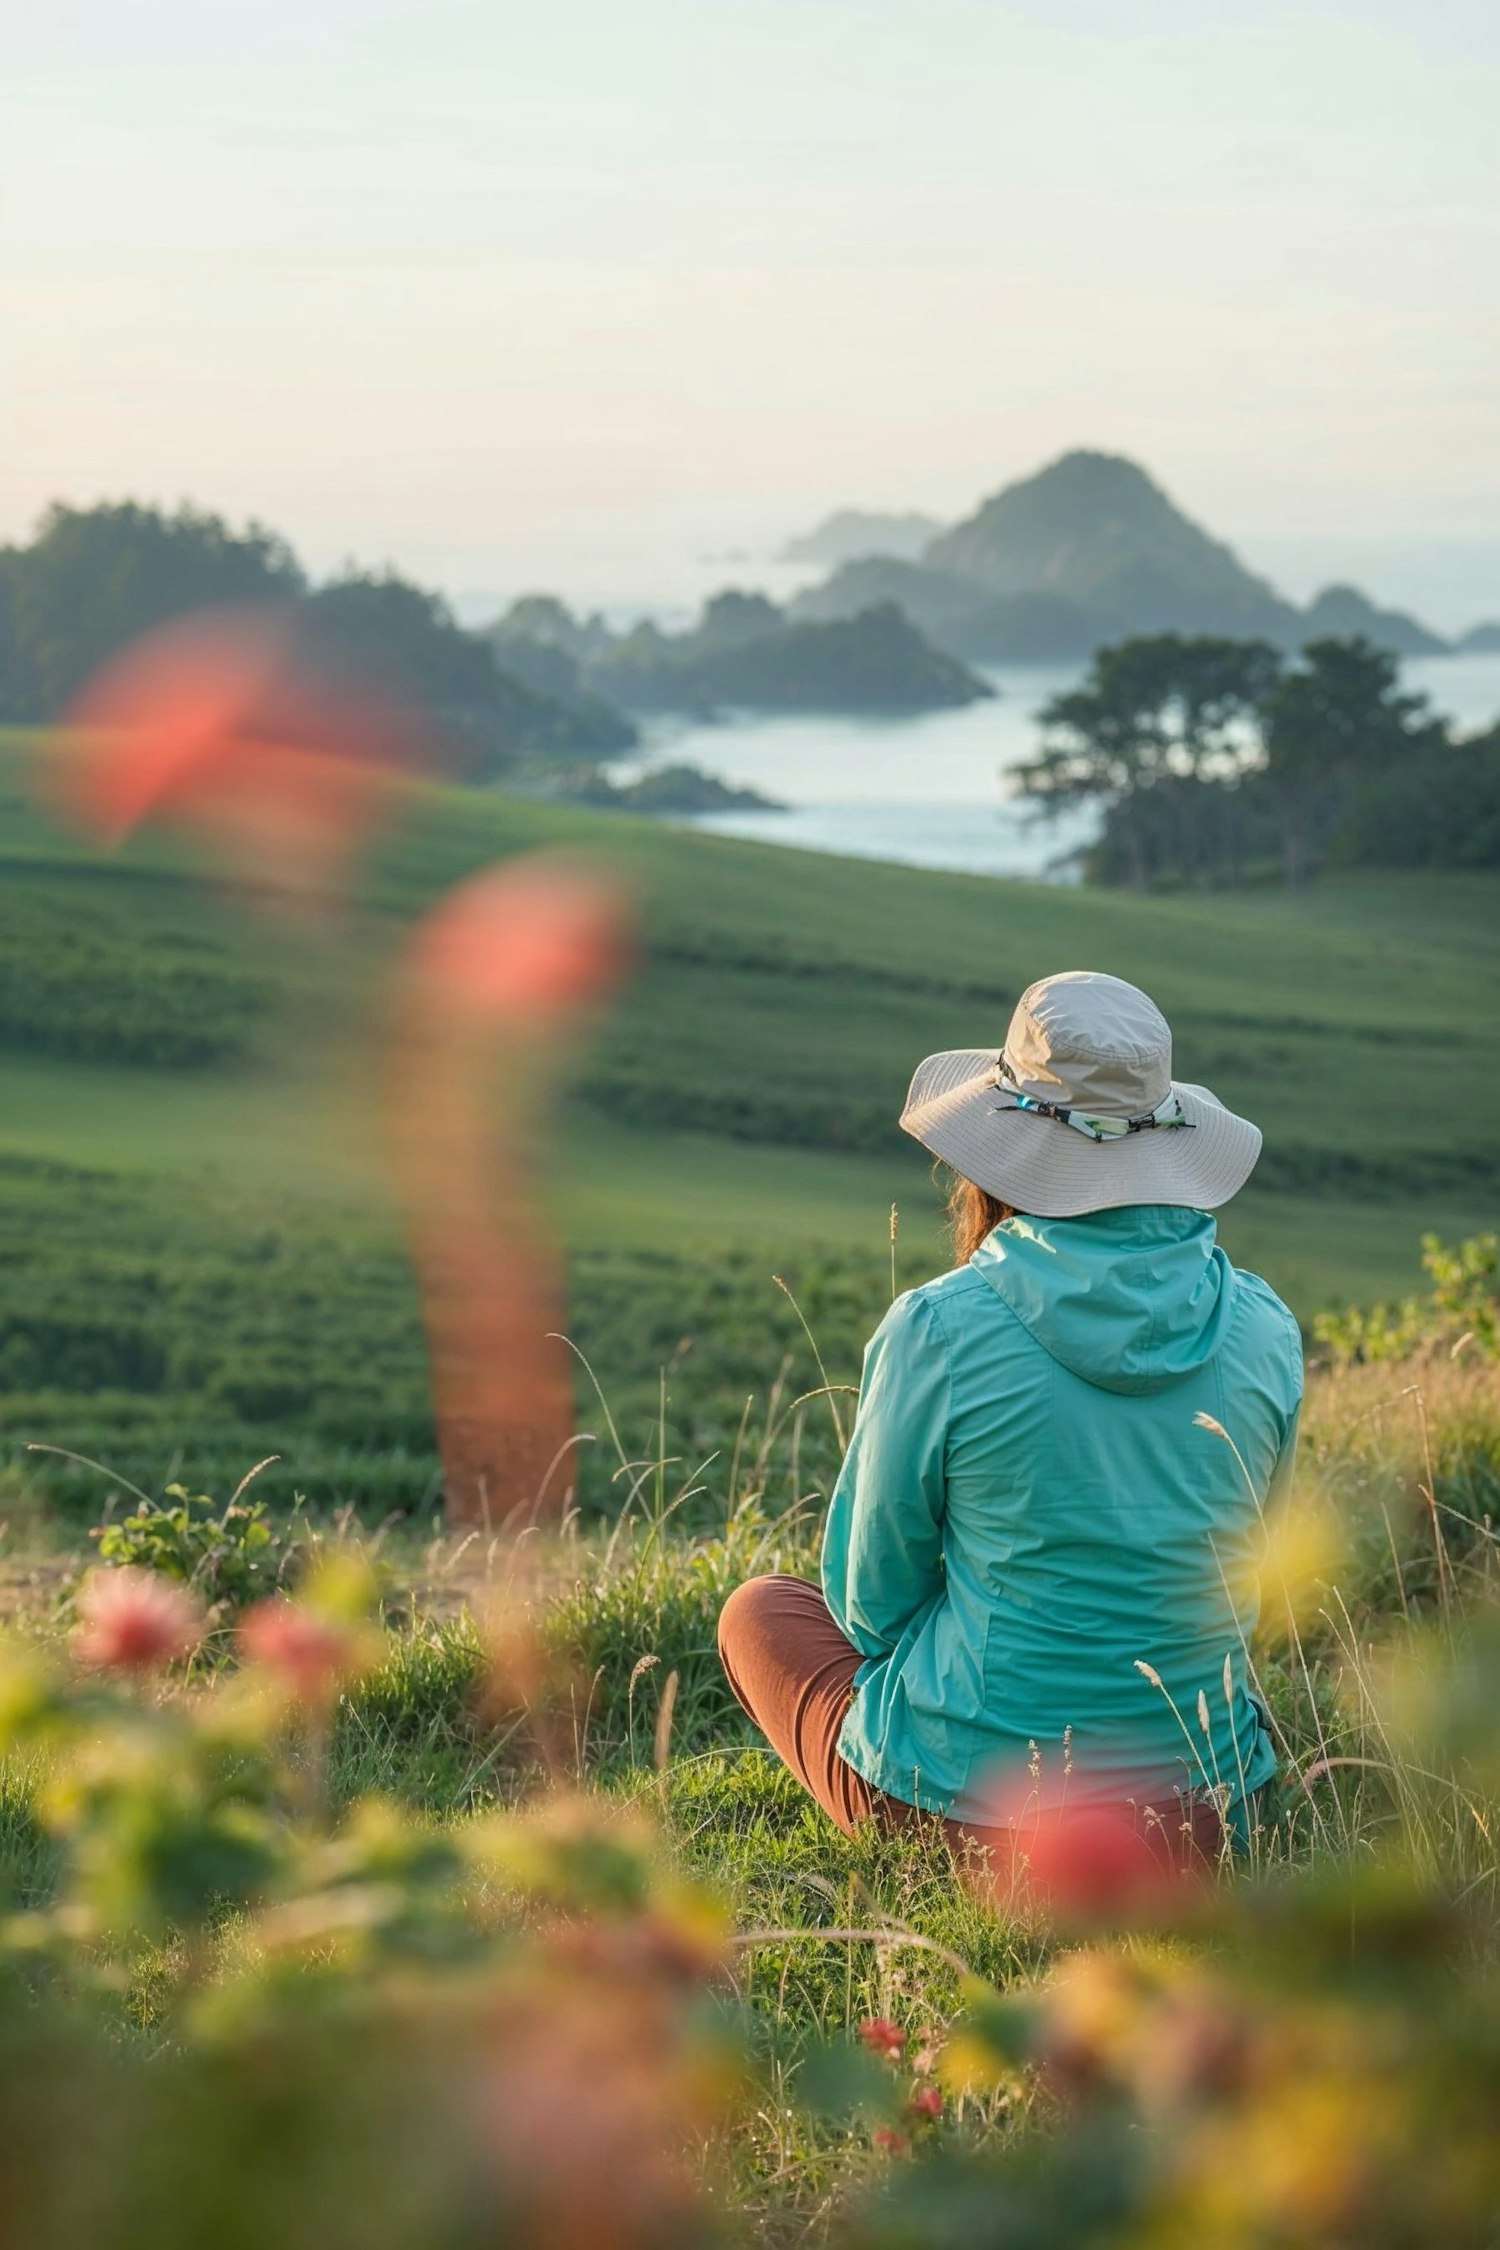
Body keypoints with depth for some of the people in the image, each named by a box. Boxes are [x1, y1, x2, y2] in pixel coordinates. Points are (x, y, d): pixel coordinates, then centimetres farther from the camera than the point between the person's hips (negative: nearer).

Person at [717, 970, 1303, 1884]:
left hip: (965, 1792, -5)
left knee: (759, 1609, 24)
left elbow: (871, 1602, -4)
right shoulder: (1263, 1329, -7)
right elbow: (1236, 1569, 9)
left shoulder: (938, 1331, -17)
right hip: (1202, 1811, 6)